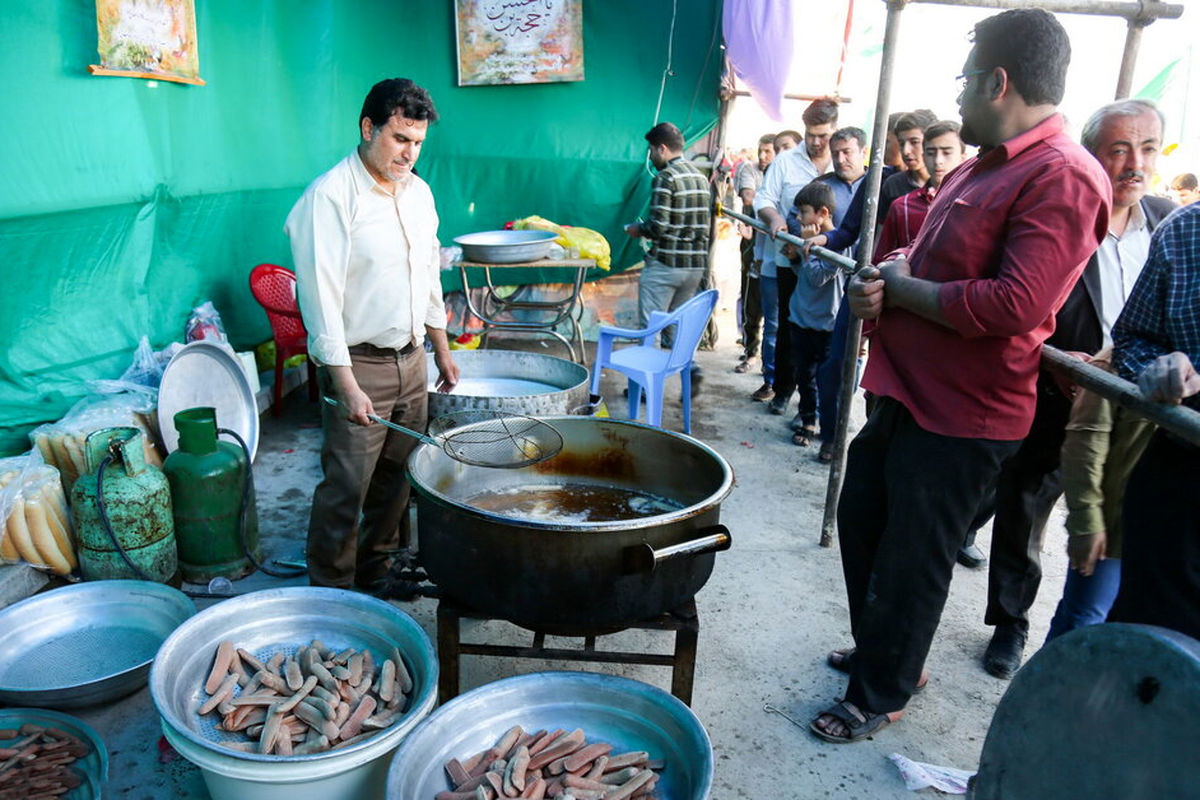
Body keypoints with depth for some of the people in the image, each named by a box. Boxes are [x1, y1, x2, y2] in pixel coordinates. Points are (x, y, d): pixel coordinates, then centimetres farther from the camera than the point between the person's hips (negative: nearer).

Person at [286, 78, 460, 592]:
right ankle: (329, 593, 14)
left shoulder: (418, 191, 10)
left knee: (398, 475, 15)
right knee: (346, 486, -2)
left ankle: (376, 567, 33)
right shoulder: (329, 197, -14)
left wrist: (441, 348, 20)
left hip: (410, 359, 7)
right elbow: (321, 296, -18)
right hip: (357, 362, -7)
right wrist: (346, 384, -22)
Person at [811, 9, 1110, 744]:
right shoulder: (982, 167, 12)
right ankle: (880, 650, 42)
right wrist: (884, 280, -2)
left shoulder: (1062, 178, -19)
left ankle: (881, 695, 27)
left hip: (962, 416, -10)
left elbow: (1016, 304, -29)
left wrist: (900, 288, -16)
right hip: (909, 393, 10)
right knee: (861, 519, 21)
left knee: (911, 562, 5)